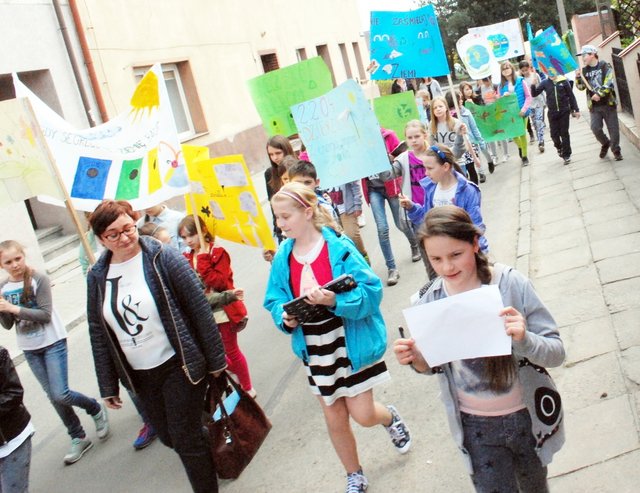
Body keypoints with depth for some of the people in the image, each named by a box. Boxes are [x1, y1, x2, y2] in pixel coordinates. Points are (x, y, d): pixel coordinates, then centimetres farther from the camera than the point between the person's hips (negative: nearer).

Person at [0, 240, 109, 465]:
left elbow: (45, 314, -19)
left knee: (61, 395, -11)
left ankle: (96, 410, 17)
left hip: (53, 343, -5)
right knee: (54, 397, 10)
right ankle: (78, 438, 23)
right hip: (29, 350, 5)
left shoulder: (39, 279, -15)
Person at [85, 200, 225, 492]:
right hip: (140, 376, 5)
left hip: (178, 366, -5)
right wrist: (108, 386, 8)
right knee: (169, 437, 16)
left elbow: (200, 309, -10)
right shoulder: (97, 277, 1)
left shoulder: (163, 259, -13)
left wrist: (216, 359, -8)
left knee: (185, 438, 0)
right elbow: (98, 334, 7)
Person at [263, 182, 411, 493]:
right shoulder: (283, 257, -4)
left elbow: (370, 291, -19)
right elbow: (273, 300, 5)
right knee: (335, 420, 16)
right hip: (314, 351, 4)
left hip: (351, 345, -4)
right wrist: (284, 317, -16)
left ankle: (391, 418, 42)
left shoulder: (339, 247, -17)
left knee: (363, 415, 3)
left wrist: (335, 300, -34)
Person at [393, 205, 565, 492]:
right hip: (476, 426, 1)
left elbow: (556, 353, -16)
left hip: (526, 416, 0)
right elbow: (433, 366, 3)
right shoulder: (430, 301, -11)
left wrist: (523, 339, -36)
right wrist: (416, 359, -19)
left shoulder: (512, 284, -19)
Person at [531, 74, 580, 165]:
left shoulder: (563, 81, -4)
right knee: (554, 134, 2)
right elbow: (534, 94, -4)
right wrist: (533, 85, -22)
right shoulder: (545, 83, -1)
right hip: (552, 113, 1)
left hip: (564, 111, -1)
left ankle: (567, 155, 14)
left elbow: (571, 96, 1)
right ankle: (559, 147, 35)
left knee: (564, 133, 3)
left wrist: (576, 110, 2)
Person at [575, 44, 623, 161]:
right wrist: (577, 77, -7)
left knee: (613, 128, 2)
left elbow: (608, 83, -14)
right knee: (595, 128, -8)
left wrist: (599, 94, -24)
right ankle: (605, 144, 19)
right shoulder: (584, 70, 8)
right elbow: (581, 87, 10)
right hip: (594, 106, 3)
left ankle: (616, 150, 18)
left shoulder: (605, 66, -4)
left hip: (608, 103, -3)